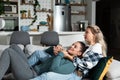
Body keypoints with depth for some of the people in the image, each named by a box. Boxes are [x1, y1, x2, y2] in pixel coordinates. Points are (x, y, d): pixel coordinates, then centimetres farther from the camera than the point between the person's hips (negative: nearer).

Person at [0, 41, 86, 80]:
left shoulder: (72, 65, -10)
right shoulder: (64, 55, 17)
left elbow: (53, 68, -27)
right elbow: (45, 53, 24)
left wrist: (60, 54, -13)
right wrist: (53, 49, 4)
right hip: (32, 69, 9)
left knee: (8, 51, -13)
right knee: (14, 47, 11)